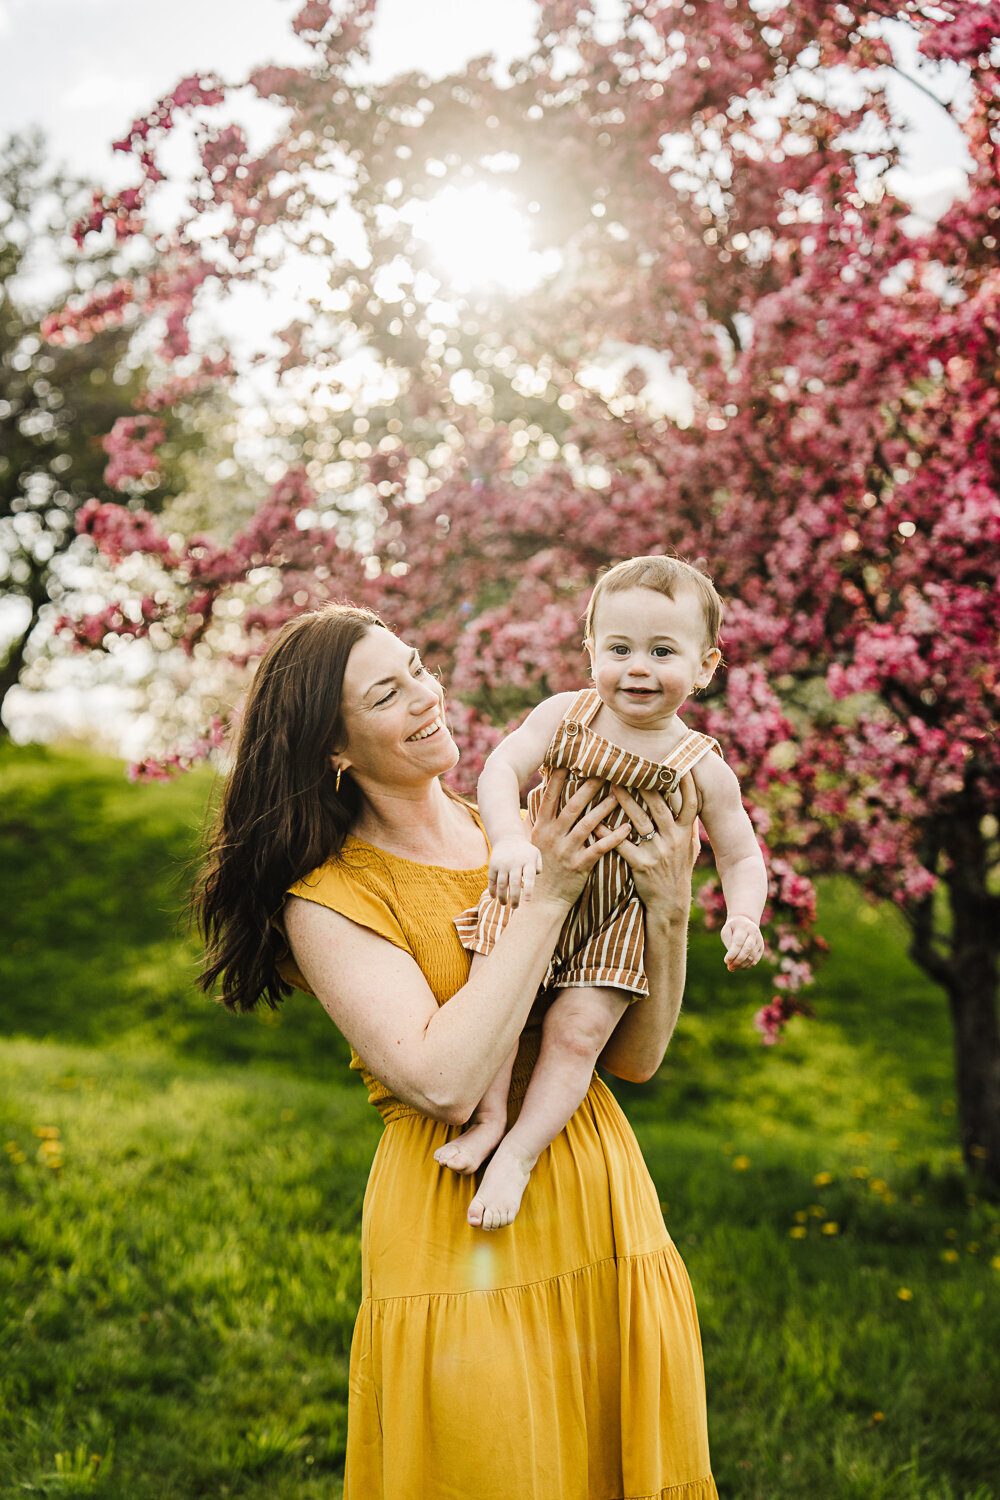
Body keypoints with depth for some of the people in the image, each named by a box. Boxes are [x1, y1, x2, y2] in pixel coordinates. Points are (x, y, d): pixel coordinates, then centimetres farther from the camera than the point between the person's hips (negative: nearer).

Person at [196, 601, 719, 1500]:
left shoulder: (520, 838, 5)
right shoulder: (328, 898, -8)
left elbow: (636, 1057, 4)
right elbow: (444, 1085, -21)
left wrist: (667, 905, -12)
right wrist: (546, 898, -18)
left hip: (607, 1219, 5)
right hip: (464, 1247, -5)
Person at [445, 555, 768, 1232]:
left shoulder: (703, 768, -5)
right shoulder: (565, 715, -4)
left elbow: (742, 856, 3)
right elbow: (501, 771, -13)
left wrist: (744, 917, -17)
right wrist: (510, 839, -33)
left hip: (620, 922, -1)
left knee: (577, 1027, -14)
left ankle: (519, 1153, -4)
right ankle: (490, 1114, 4)